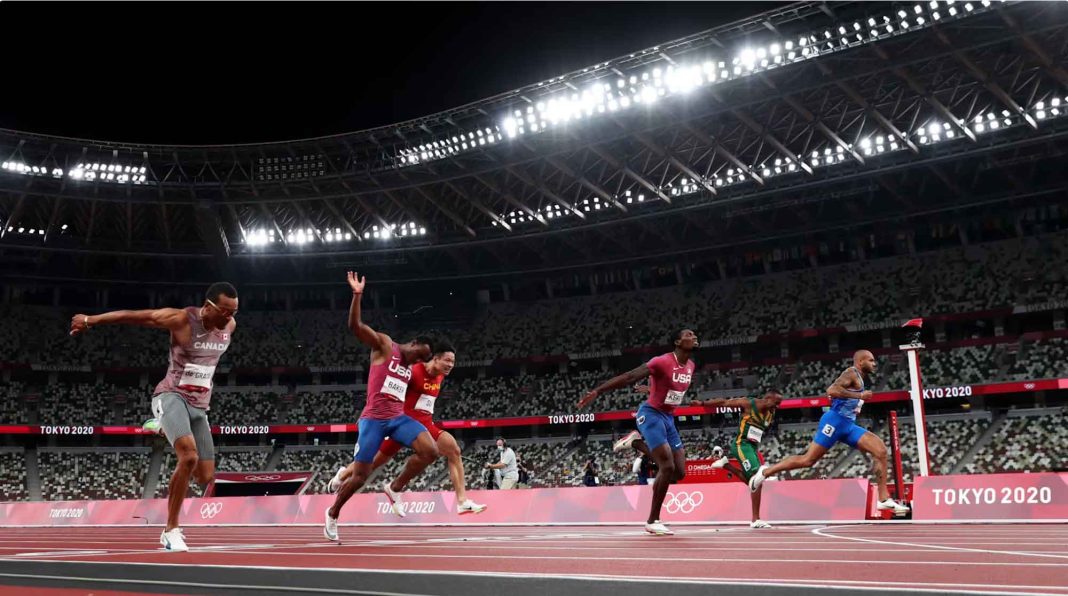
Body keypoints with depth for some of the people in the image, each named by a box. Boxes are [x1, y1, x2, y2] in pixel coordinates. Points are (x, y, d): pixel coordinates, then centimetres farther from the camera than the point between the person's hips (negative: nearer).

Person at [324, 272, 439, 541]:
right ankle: (332, 514, 23)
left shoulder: (412, 368, 15)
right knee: (360, 475, -2)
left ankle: (394, 488, 4)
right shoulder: (384, 345, -4)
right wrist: (358, 295, -28)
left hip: (398, 417, 6)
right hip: (374, 419, -6)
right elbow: (355, 326, -19)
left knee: (430, 451, -15)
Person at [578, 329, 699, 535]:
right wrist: (597, 391, -28)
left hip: (668, 418, 8)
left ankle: (636, 442, 20)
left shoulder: (690, 366, 5)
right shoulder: (662, 362, -20)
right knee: (668, 467, -16)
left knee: (679, 472, 3)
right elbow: (629, 377, -25)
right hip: (651, 414, -8)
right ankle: (652, 521, -4)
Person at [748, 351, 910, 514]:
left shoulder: (861, 379, 23)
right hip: (835, 421, -9)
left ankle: (884, 499, -5)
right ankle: (766, 472, 4)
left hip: (848, 424, 9)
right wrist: (859, 395, -18)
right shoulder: (852, 373, -6)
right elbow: (831, 391, -23)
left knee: (880, 449, -4)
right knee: (808, 460, -9)